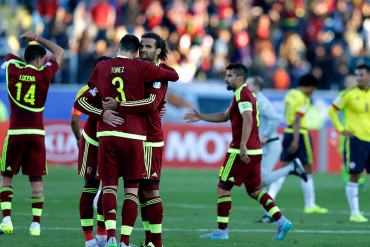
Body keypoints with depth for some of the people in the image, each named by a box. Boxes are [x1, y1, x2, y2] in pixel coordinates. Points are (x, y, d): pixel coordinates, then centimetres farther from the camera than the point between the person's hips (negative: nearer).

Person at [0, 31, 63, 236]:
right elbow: (59, 52, 14)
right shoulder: (44, 74, -2)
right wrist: (37, 39, 18)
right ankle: (36, 223, 1)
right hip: (37, 132, 0)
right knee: (36, 180, 5)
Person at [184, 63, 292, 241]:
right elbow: (225, 116, 30)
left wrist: (242, 146, -33)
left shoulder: (242, 94, -12)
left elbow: (247, 120, -26)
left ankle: (222, 231, 1)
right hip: (254, 151, 10)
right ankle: (281, 221, -1)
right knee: (254, 190, 12)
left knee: (223, 187, -1)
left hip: (241, 152, -10)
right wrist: (200, 117, 27)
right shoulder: (244, 94, 20)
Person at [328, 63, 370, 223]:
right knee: (354, 175, -4)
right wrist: (341, 129, -7)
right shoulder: (349, 94, -5)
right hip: (355, 139, -4)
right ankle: (355, 213, 1)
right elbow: (332, 111, 0)